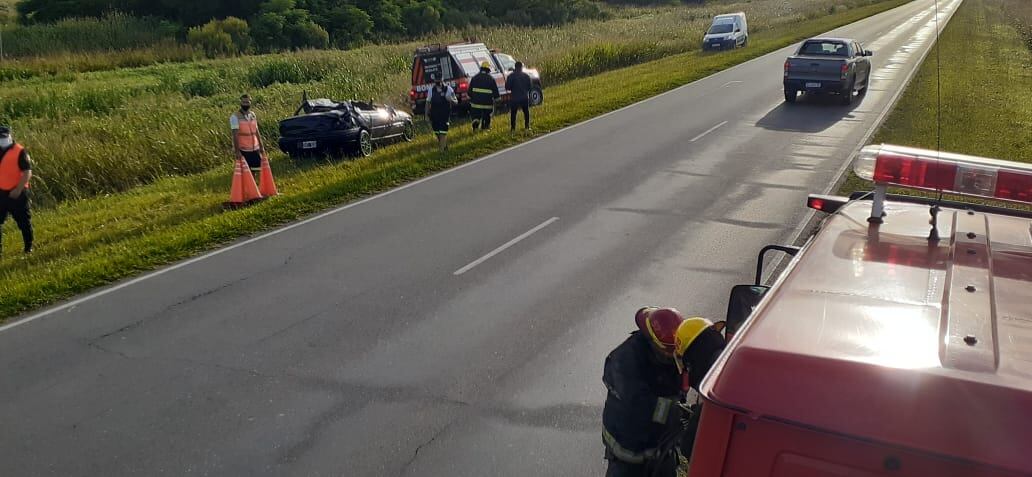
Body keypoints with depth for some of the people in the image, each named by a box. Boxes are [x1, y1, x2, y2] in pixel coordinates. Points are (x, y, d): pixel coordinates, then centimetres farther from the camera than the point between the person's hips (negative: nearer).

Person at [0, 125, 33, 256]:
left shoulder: (19, 152, -10)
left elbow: (27, 172, -15)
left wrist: (18, 190, -20)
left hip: (17, 193, -6)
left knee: (23, 221, 5)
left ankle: (29, 247, 18)